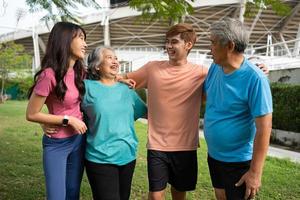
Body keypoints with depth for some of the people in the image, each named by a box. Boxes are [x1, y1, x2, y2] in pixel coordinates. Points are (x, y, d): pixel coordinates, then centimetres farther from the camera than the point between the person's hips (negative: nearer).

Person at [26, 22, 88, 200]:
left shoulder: (79, 71, 0)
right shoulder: (49, 75, -22)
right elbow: (31, 114, -16)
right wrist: (68, 120, -17)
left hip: (78, 139, 6)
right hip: (57, 144, -6)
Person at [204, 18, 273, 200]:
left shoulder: (255, 78, -23)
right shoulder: (215, 68, -2)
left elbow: (264, 128, -22)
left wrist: (255, 172, -21)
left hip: (238, 161, -7)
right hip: (214, 155, 7)